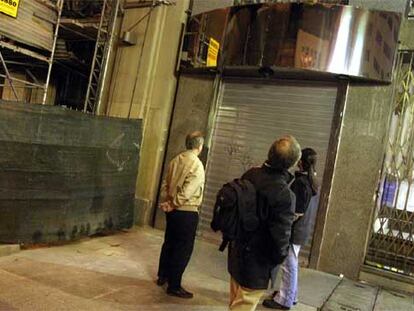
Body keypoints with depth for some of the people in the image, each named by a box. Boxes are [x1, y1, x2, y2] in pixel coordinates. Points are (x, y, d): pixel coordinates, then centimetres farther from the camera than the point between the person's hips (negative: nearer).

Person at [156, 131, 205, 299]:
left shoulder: (176, 160, 4)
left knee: (169, 243, 20)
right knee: (183, 249, 3)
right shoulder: (197, 165, -18)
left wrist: (165, 202, 5)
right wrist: (173, 204, -12)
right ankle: (174, 286, 11)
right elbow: (187, 191, -23)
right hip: (187, 212, -8)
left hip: (173, 210, 8)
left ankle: (163, 276, 35)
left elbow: (165, 183, 6)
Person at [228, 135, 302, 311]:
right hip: (257, 264, -7)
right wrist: (278, 258, -2)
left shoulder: (250, 175, -7)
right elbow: (280, 236, -22)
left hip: (236, 255, 7)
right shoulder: (284, 194, -27)